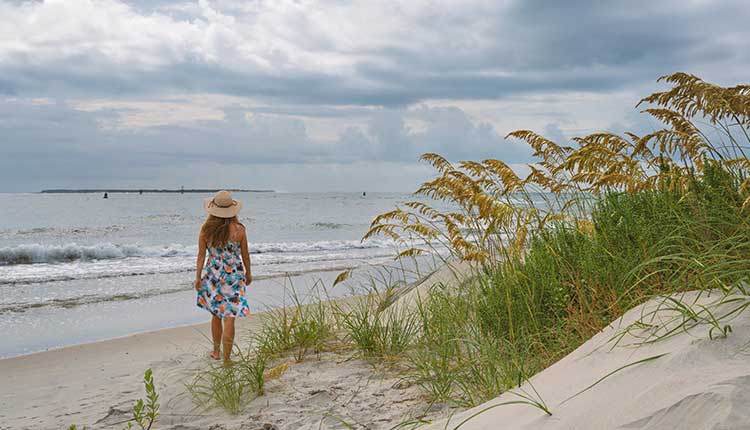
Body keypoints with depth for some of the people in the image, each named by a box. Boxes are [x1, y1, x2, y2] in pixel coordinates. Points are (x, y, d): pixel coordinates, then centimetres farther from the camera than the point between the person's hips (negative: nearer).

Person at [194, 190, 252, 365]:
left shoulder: (206, 229, -6)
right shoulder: (239, 229, -10)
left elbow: (201, 254, -2)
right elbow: (245, 254, 0)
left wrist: (198, 277, 7)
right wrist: (248, 273, 14)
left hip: (212, 275, 3)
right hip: (234, 276, -2)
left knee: (216, 315, 19)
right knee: (229, 318, -1)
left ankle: (216, 351, 33)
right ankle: (226, 358, 1)